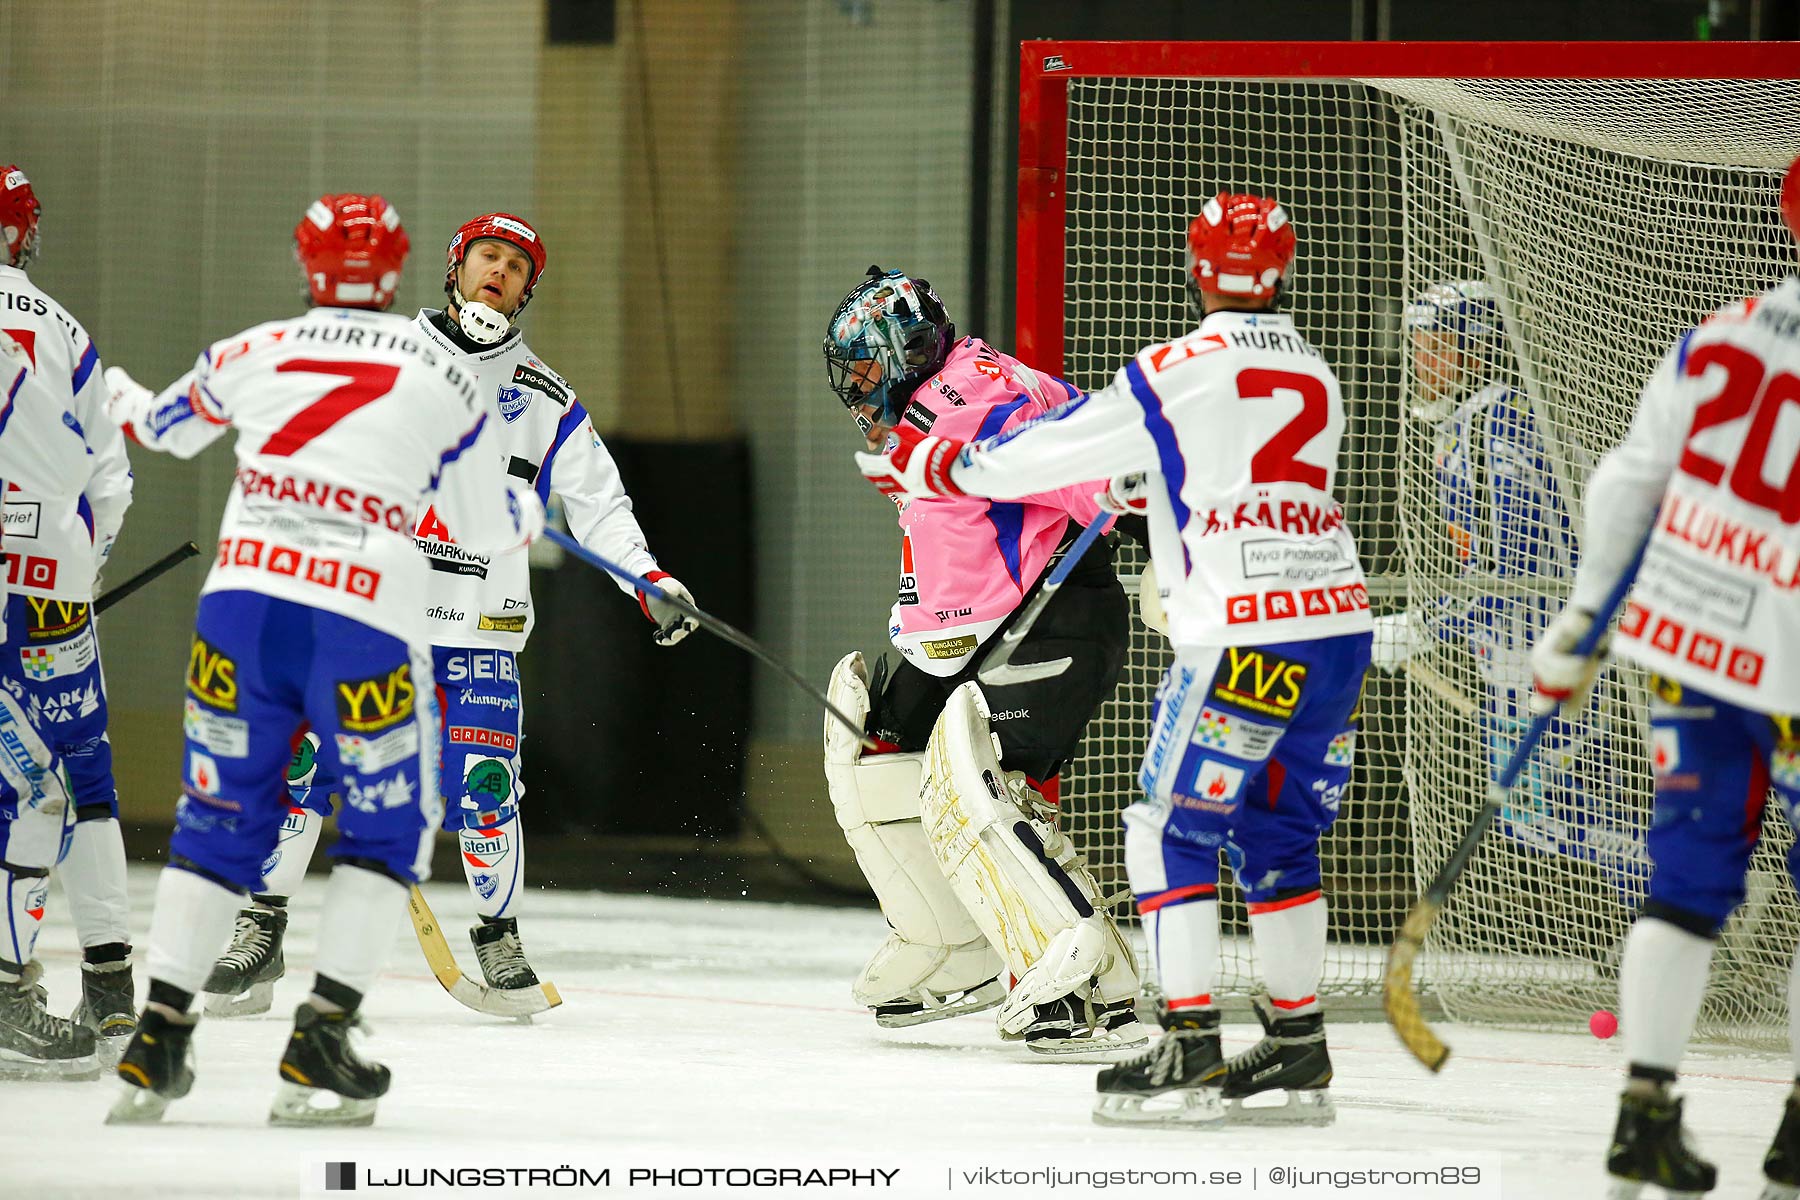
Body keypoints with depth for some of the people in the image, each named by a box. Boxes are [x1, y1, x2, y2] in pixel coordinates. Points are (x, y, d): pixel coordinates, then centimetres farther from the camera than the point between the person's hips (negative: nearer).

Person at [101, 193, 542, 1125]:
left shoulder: (252, 354, 11)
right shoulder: (442, 377, 4)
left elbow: (164, 427, 32)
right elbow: (486, 527, 10)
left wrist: (123, 401, 56)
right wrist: (528, 509, 35)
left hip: (241, 603, 3)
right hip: (362, 629, -3)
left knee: (221, 817, 14)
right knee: (390, 828, 12)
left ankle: (155, 1044, 6)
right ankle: (317, 1049, 1)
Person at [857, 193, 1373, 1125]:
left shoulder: (1177, 375, -8)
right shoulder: (1316, 380, 14)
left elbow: (1042, 453, -2)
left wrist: (928, 464, 13)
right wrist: (1145, 487, 43)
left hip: (1248, 639, -7)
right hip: (1339, 622, 7)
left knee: (1173, 828, 0)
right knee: (1275, 830, 17)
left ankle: (1188, 1049, -7)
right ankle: (1297, 1048, 19)